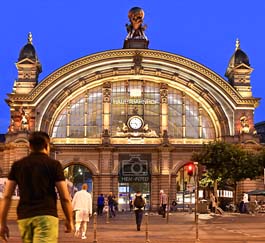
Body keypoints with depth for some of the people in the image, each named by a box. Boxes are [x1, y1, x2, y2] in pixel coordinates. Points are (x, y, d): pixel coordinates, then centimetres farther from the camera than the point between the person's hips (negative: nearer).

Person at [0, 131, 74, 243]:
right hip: (46, 216, -4)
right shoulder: (54, 164, 2)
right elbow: (65, 197, 0)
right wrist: (69, 220, 12)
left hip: (24, 217, 5)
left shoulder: (17, 165, 11)